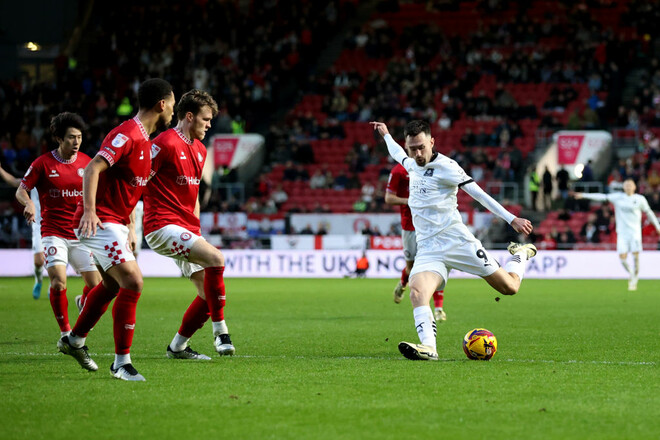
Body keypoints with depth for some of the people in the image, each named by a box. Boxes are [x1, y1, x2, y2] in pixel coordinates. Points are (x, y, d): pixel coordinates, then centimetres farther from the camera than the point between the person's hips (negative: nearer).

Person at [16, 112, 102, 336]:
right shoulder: (43, 163, -5)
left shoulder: (86, 162, 4)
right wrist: (29, 203, -22)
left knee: (96, 285, 0)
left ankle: (83, 302, 38)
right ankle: (65, 333, -7)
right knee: (58, 280, -21)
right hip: (53, 232, -3)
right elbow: (21, 190, -1)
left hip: (80, 233, 3)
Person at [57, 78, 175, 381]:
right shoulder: (127, 134, -18)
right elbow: (92, 169, -27)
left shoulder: (144, 140, 15)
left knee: (113, 285, 22)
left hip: (114, 223, 11)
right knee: (132, 282, -17)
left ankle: (74, 340, 39)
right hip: (100, 223, -11)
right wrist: (89, 212, -35)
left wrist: (130, 228, 21)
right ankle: (121, 362, -13)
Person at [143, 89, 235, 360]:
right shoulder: (166, 143, -12)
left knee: (209, 292, 4)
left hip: (187, 230, 9)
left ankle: (178, 347, 17)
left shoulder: (200, 150, 17)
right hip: (163, 226, -9)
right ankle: (220, 331, -17)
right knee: (215, 258, -27)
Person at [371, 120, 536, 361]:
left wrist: (512, 219, -15)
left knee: (509, 287, 2)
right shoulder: (413, 165, 12)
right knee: (417, 292, -27)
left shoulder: (444, 166, -8)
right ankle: (428, 347, -40)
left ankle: (521, 255, 35)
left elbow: (478, 193, -11)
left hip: (457, 242, -5)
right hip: (427, 249, 5)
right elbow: (399, 155, 39)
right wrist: (385, 135, 52)